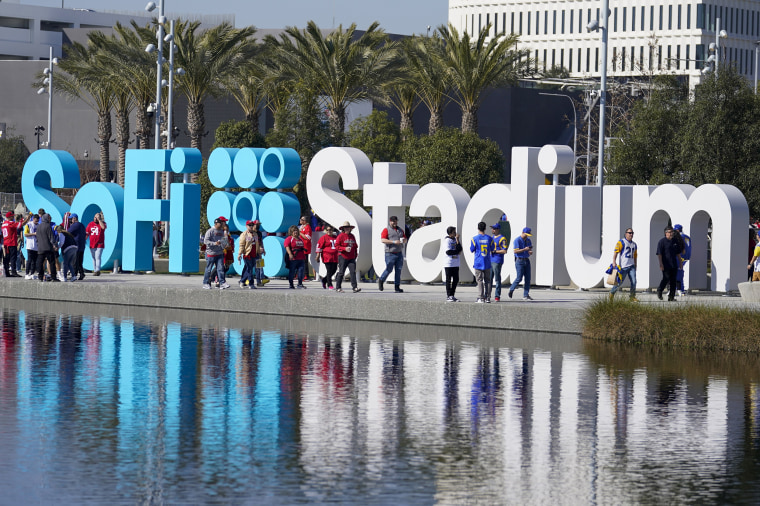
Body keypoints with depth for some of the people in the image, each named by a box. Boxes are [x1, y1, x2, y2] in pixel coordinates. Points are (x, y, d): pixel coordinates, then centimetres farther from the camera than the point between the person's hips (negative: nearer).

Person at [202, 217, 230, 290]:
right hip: (211, 253, -5)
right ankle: (206, 284, 12)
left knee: (220, 268, -5)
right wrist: (214, 243, -23)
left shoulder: (222, 232, 14)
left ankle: (222, 283, -9)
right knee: (208, 269, 2)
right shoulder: (210, 231, -6)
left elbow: (225, 243, 22)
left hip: (220, 254, 5)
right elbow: (205, 241, -13)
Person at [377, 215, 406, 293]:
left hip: (399, 253, 5)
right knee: (389, 269, -3)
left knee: (398, 270, 1)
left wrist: (403, 240, -2)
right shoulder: (386, 230, -3)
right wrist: (393, 242, -21)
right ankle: (381, 280, 22)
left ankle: (397, 287, 4)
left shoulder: (400, 230, 17)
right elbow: (382, 240, -14)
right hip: (390, 254, -5)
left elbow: (405, 238, 24)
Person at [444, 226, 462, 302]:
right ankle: (448, 296, 2)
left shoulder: (456, 240, 13)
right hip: (448, 264, -7)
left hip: (456, 264, 7)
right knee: (449, 280, -2)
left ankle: (452, 295, 14)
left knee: (456, 280, 6)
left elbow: (460, 249, 1)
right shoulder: (447, 240, -8)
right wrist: (457, 252, -6)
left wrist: (457, 240, -6)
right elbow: (448, 252, -16)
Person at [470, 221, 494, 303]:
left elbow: (472, 250, 1)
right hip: (487, 263, 3)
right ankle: (488, 297, 9)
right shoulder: (489, 238, 1)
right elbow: (492, 250, 9)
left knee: (479, 280, -2)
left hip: (478, 263, -3)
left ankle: (481, 298, -7)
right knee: (487, 280, 10)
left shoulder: (475, 239, -8)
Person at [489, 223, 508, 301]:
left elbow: (504, 251, -14)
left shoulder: (502, 239, -8)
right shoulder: (492, 237, 18)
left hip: (497, 261, -8)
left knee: (497, 279, -5)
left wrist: (494, 251, -17)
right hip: (490, 260, 8)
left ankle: (497, 296, -1)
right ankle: (488, 294, 14)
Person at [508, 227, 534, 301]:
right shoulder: (517, 240, -11)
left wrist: (530, 251, -1)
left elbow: (530, 247, 22)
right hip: (520, 261, -7)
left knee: (528, 278, 1)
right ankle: (511, 290, 16)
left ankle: (526, 295, 5)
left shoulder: (528, 240, 11)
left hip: (527, 260, 7)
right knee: (519, 278, -8)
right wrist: (525, 249, -23)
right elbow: (515, 251, -17)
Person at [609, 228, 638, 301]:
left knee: (633, 281, -6)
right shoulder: (621, 242, -2)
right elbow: (615, 252, -10)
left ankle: (632, 297, 2)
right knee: (620, 282, -2)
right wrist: (614, 262, -20)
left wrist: (635, 266, 22)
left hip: (631, 266, 5)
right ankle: (612, 293, 20)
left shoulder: (634, 244, 18)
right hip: (623, 267, -5)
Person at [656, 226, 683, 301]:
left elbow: (678, 253, 23)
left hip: (674, 265, 6)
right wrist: (661, 264, -16)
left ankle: (671, 296, 8)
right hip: (666, 265, -6)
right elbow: (659, 254, -10)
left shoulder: (675, 241, 13)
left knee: (673, 281, 3)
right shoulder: (662, 241, -6)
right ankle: (659, 291, 16)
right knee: (666, 278, -9)